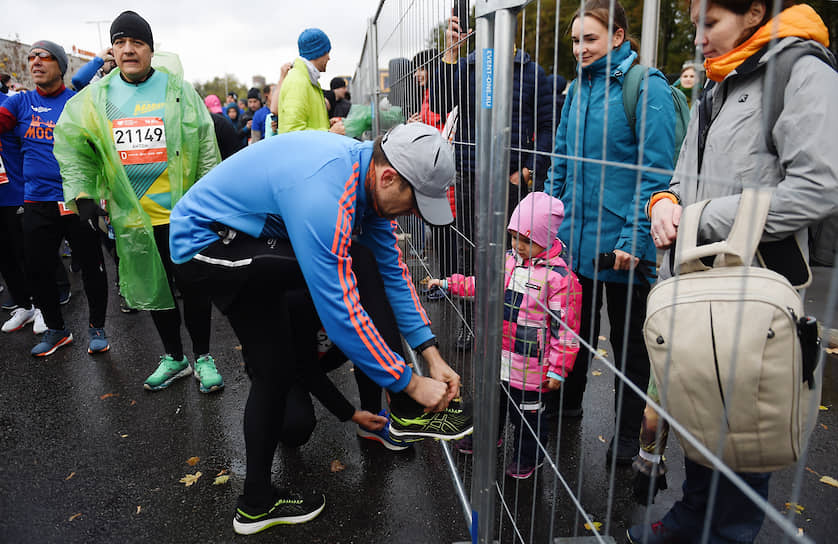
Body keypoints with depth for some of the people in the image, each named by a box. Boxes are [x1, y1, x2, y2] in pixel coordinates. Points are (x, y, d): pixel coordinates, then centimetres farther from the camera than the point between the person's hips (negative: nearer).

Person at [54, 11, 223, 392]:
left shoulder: (178, 89, 0)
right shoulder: (96, 97, 6)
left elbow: (205, 146, 1)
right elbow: (72, 146, 10)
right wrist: (82, 195, 0)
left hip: (183, 212, -3)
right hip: (134, 216, 3)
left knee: (193, 287, 2)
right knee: (154, 289, 13)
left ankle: (203, 357, 21)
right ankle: (173, 358, 30)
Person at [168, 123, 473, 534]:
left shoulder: (370, 177, -6)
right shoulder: (324, 194, -34)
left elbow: (393, 269, -1)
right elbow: (340, 313, -33)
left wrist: (432, 356, -3)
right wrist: (411, 384, -22)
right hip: (206, 242, -9)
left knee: (274, 368, 12)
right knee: (359, 273, -21)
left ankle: (257, 503, 29)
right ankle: (405, 412, -8)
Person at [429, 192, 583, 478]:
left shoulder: (560, 277, -20)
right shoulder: (509, 260, 0)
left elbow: (565, 327, -18)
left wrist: (558, 369, -16)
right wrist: (450, 283, 11)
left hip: (530, 366, -6)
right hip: (499, 356, 7)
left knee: (527, 411, 12)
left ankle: (528, 456, 36)